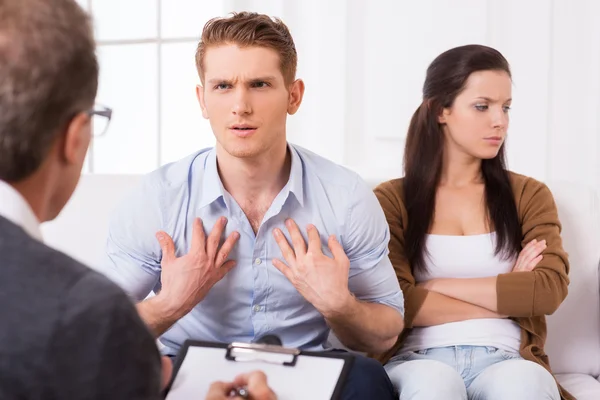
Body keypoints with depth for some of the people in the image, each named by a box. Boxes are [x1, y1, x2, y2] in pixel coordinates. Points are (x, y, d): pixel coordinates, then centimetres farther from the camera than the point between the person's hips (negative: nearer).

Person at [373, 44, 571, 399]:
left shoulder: (529, 195, 13)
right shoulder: (392, 199, 6)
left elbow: (550, 290, -3)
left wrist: (438, 286, -5)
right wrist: (505, 295, -3)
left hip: (505, 361, 2)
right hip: (419, 360, -1)